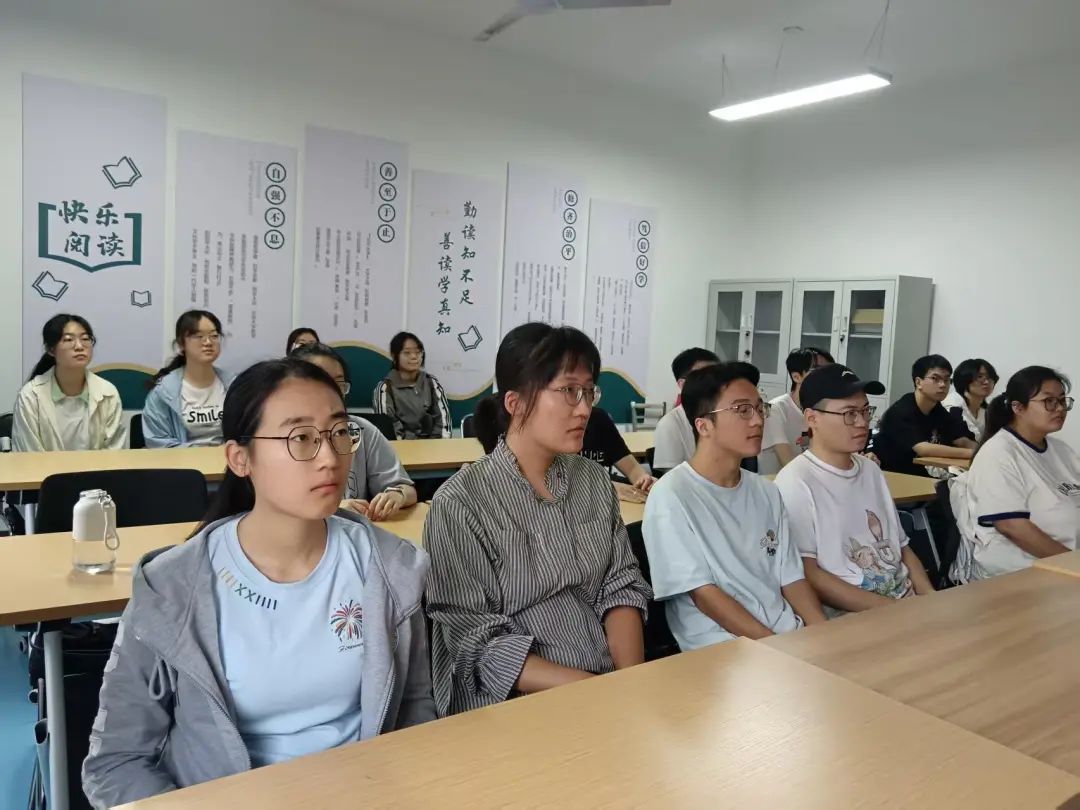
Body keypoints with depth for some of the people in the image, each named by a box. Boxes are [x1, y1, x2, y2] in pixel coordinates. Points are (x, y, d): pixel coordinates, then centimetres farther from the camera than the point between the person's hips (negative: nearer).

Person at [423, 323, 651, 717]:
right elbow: (477, 643, -13)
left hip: (611, 686, 5)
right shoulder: (460, 503, -12)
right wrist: (593, 690, -17)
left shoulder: (594, 480, 4)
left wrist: (630, 682, -10)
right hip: (512, 703, -5)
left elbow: (621, 586, 5)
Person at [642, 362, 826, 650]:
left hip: (790, 633, 6)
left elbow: (790, 577, 10)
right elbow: (703, 594, -13)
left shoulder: (767, 492, 10)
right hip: (720, 647, -6)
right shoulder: (671, 496, -12)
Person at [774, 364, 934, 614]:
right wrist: (884, 608, -18)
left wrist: (929, 597, 1)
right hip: (847, 616, -7)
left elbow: (901, 546, 18)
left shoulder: (871, 470, 13)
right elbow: (806, 574, -15)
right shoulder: (795, 482, -11)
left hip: (907, 602, 8)